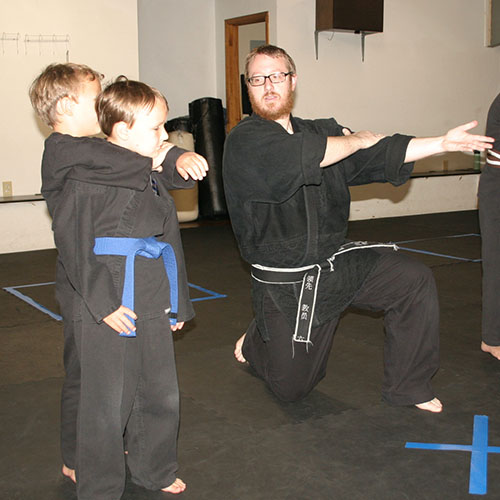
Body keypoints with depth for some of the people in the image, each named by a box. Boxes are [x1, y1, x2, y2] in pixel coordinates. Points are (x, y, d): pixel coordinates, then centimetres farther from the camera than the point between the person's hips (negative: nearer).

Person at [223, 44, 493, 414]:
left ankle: (408, 386, 6)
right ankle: (254, 343, 41)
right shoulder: (245, 142, -16)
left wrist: (442, 144, -4)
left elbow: (381, 155, 5)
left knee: (415, 280, -10)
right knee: (292, 388, 6)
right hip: (285, 283, -5)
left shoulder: (320, 131, 6)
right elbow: (308, 155, -30)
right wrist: (358, 140, -12)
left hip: (336, 260, 6)